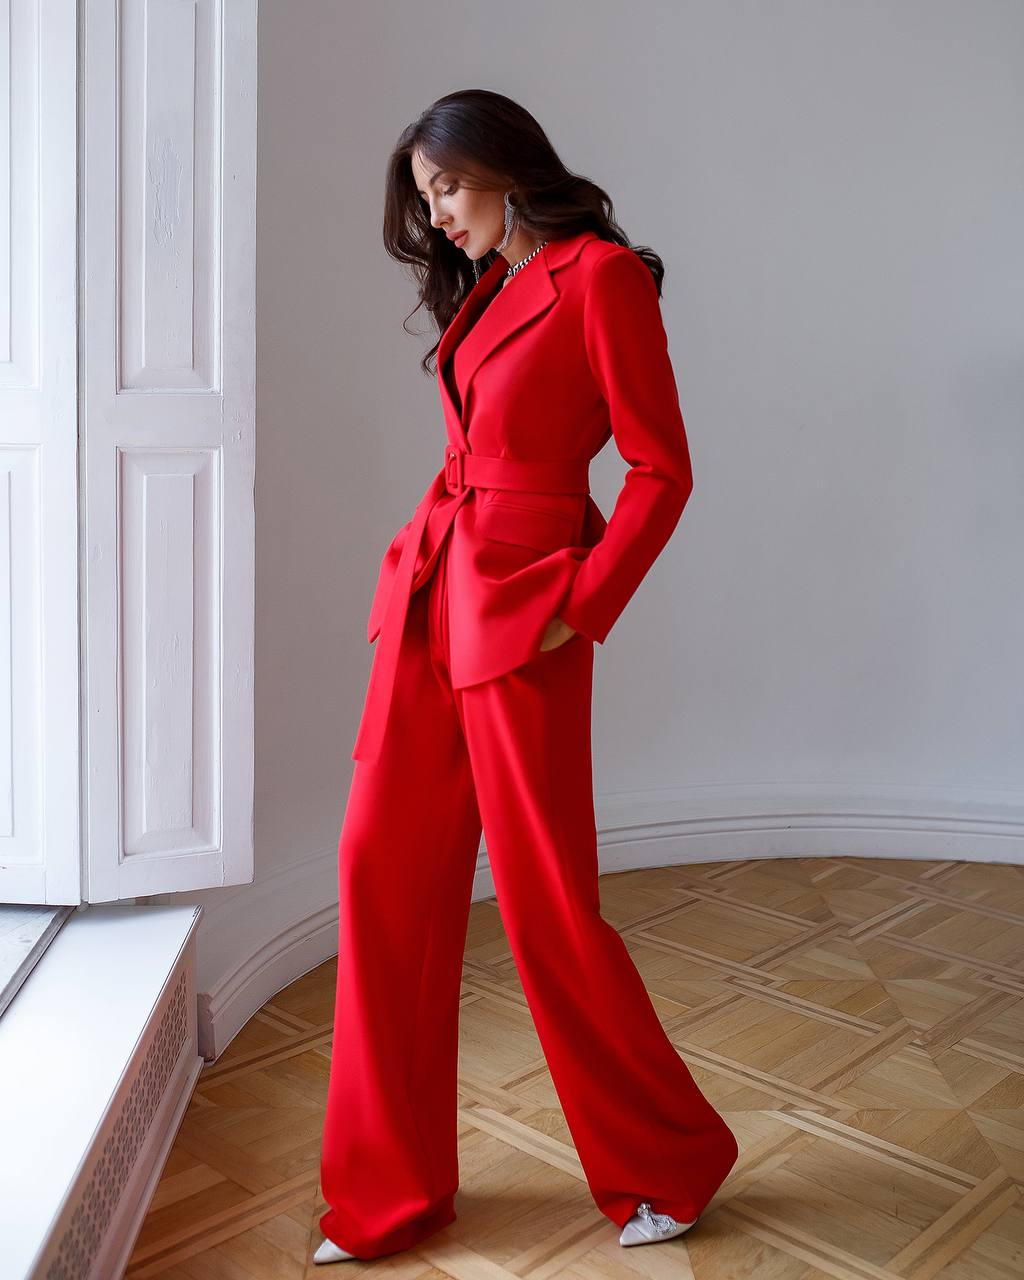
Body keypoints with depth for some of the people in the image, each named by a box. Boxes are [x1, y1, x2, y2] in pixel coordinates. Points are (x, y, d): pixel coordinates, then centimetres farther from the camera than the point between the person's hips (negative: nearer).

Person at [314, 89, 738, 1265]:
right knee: (385, 868, 6)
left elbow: (661, 470, -12)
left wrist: (579, 614, -14)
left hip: (519, 616, -8)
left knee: (544, 896, 1)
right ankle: (390, 1184, 22)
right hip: (428, 596, 8)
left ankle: (665, 1161, 25)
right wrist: (425, 574, 7)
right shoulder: (483, 289, 17)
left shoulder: (599, 276, -7)